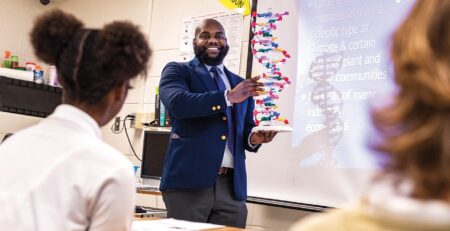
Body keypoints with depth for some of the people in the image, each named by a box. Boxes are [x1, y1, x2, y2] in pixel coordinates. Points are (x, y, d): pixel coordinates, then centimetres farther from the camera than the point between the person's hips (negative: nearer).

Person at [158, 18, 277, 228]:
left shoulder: (241, 84, 19)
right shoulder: (177, 70, 6)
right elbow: (177, 102, -15)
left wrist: (254, 138, -2)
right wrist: (228, 97, -21)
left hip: (232, 186, 4)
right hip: (189, 182, -4)